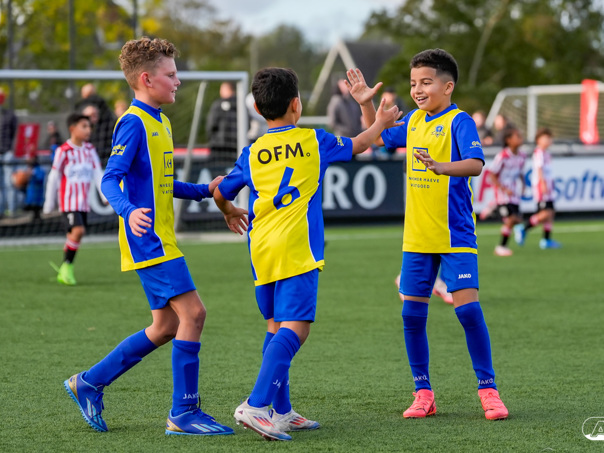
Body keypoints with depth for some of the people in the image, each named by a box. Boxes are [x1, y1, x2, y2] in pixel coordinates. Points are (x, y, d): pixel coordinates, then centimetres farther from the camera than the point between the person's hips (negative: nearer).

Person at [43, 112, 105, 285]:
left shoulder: (90, 150, 8)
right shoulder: (63, 151, -8)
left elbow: (98, 174, 6)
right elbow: (54, 177, -3)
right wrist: (49, 204, 1)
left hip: (84, 202, 6)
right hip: (68, 201, -6)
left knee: (73, 236, 8)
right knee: (78, 230, -21)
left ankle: (63, 272, 22)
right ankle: (66, 266, -8)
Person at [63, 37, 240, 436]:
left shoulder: (160, 122, 18)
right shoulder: (134, 123, -12)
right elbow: (111, 180, -20)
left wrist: (204, 190, 23)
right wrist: (128, 211, -37)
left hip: (160, 240, 10)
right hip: (148, 239, -10)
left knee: (166, 327, 11)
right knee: (192, 313, -13)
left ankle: (90, 383, 19)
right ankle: (184, 413, -8)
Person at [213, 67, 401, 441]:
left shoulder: (252, 154, 12)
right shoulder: (313, 141, 6)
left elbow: (221, 193, 21)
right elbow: (356, 146, 23)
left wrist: (229, 212, 44)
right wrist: (380, 124, 42)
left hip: (261, 251, 5)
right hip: (297, 250, -5)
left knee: (276, 327, 17)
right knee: (294, 328, -12)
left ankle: (282, 412, 17)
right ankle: (256, 405, -28)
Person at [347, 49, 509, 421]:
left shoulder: (459, 121, -10)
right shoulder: (414, 121, 11)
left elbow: (475, 165, -25)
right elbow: (381, 138, 31)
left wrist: (441, 166, -41)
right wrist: (367, 104, 17)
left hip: (455, 235, -7)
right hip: (417, 237, 7)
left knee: (468, 309, -13)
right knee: (412, 315, 4)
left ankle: (488, 390, -2)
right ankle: (423, 394, 14)